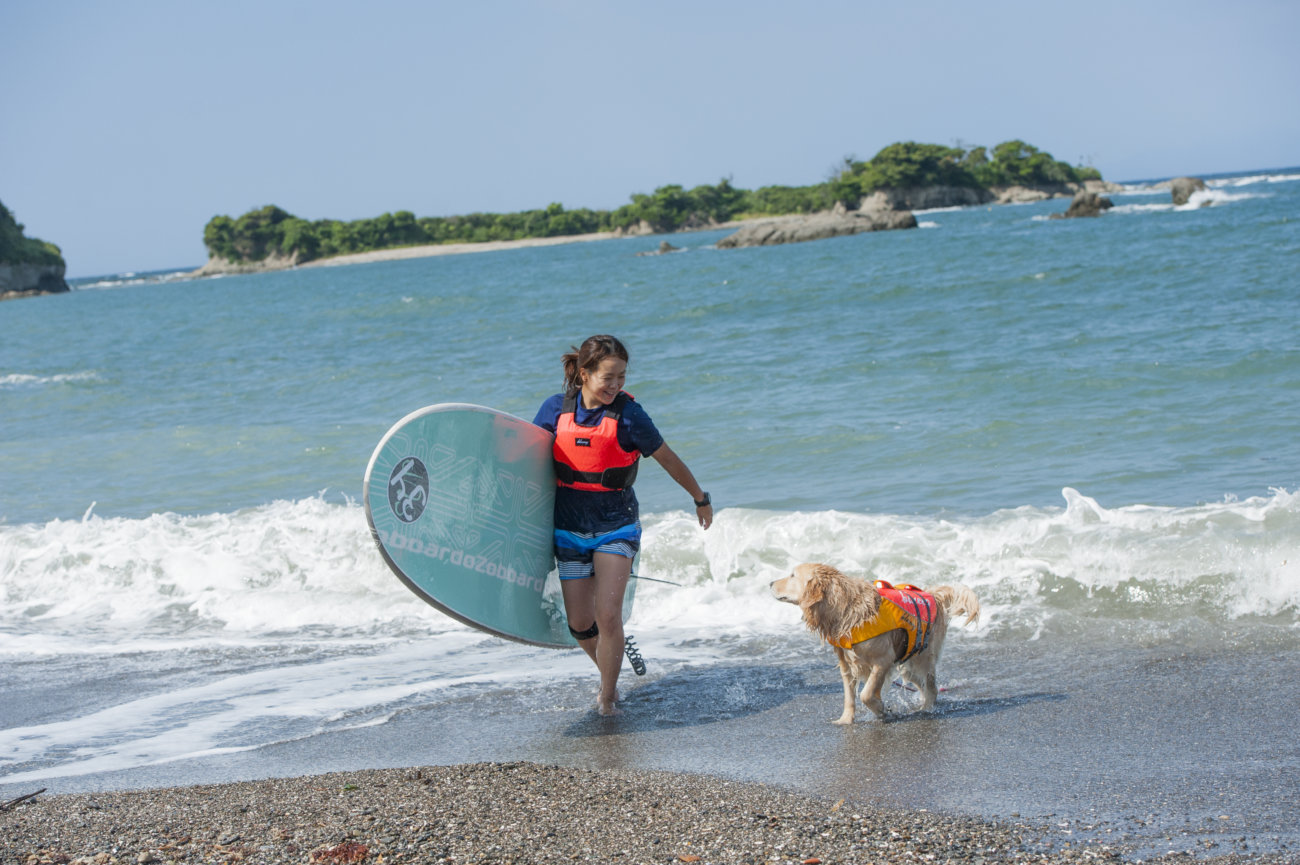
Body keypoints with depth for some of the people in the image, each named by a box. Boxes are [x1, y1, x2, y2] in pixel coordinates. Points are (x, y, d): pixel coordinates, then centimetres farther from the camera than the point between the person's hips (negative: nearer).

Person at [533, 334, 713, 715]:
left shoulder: (628, 414, -13)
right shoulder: (555, 409, -5)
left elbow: (668, 459, 0)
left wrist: (701, 498, 11)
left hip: (616, 527, -3)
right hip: (570, 528, 3)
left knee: (608, 615, -15)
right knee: (579, 623, 5)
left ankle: (608, 695, 6)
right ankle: (609, 674, 35)